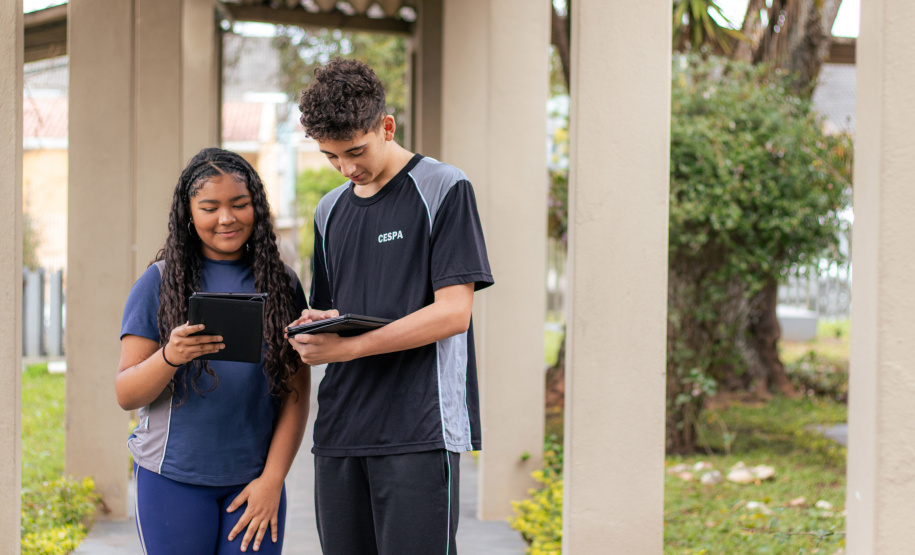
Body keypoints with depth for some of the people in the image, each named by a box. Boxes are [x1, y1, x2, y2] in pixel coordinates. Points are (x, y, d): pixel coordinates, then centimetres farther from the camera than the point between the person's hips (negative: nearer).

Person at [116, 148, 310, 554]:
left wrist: (272, 479, -5)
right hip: (173, 479, -1)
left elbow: (297, 395, 4)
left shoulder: (282, 284, 5)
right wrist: (170, 357, -21)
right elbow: (125, 395, -2)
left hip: (254, 480, 1)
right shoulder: (159, 284, 0)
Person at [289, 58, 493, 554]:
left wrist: (348, 347, -16)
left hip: (420, 428, -6)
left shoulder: (444, 190, -1)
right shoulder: (330, 210, 19)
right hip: (339, 430, 6)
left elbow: (453, 312, -9)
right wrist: (312, 328, -1)